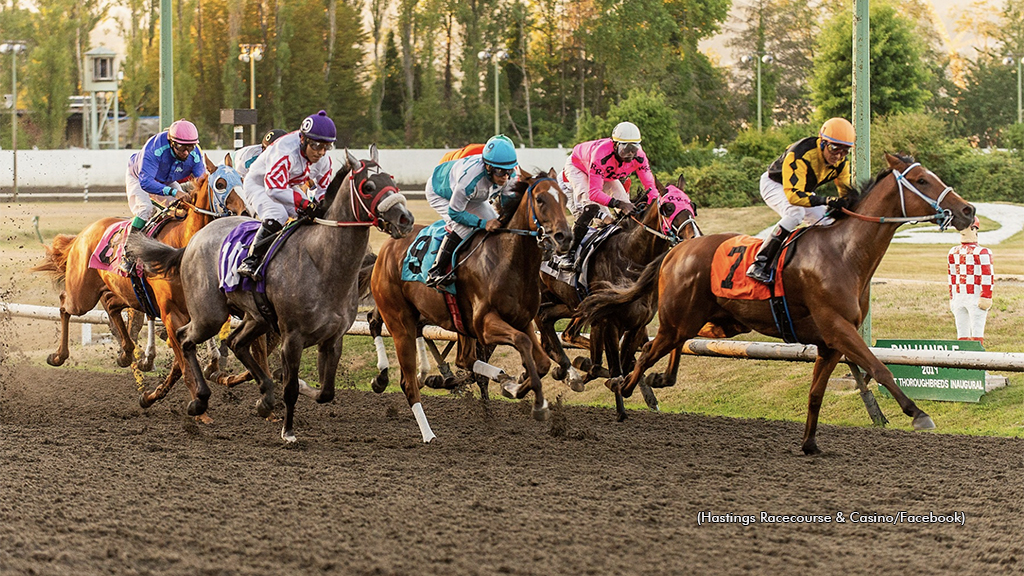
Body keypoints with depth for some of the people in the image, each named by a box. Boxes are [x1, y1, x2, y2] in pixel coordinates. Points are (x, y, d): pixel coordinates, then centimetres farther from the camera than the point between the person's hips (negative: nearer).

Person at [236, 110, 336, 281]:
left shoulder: (323, 159, -11)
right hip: (258, 185, -8)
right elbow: (275, 188, -44)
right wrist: (304, 203, -49)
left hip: (288, 188, 8)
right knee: (277, 215, -35)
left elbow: (323, 190, 1)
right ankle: (250, 261, -29)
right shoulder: (286, 151, -36)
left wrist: (322, 208, -21)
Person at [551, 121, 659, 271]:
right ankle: (570, 255, -27)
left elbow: (650, 185, -21)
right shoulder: (601, 155, -45)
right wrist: (618, 204, -59)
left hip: (607, 175, 7)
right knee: (592, 208, -30)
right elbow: (594, 193, -47)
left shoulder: (638, 157, -29)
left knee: (627, 210, -8)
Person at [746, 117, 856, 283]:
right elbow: (793, 195, -48)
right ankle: (759, 265, -36)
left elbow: (846, 191, -4)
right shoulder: (800, 155, -40)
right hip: (774, 184, -8)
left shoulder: (841, 161, -17)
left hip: (804, 188, 8)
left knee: (827, 224, -4)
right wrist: (825, 200, -59)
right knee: (796, 212, -34)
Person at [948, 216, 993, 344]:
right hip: (959, 298, 4)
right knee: (962, 334, 5)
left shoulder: (982, 252, -2)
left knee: (977, 334, -2)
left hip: (975, 298, -4)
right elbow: (952, 276, 10)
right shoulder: (953, 252, 8)